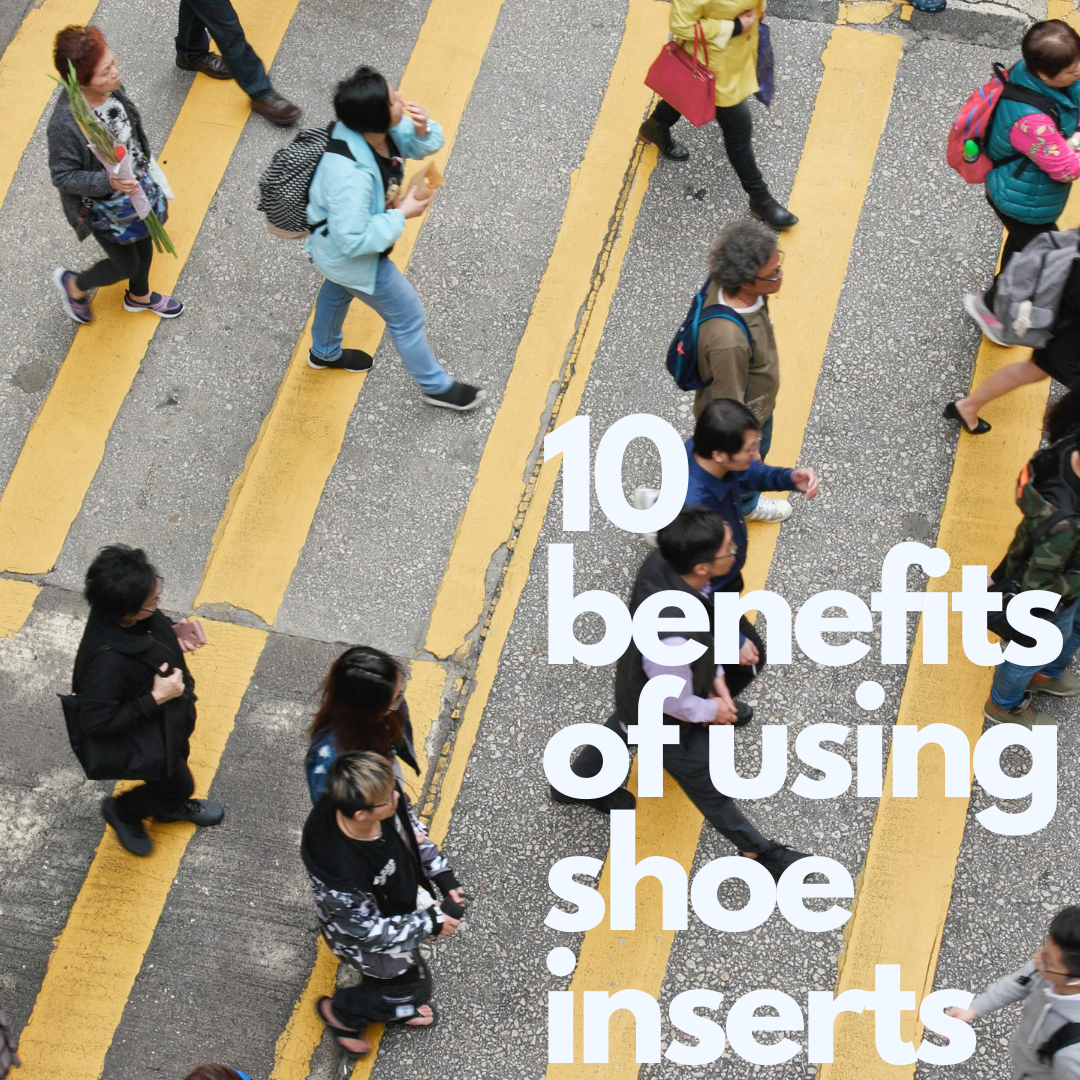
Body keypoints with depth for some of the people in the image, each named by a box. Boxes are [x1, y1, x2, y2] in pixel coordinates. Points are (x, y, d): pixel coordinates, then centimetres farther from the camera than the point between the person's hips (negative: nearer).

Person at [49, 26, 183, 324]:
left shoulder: (112, 88, -19)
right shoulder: (64, 125, -39)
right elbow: (63, 176, -26)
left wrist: (147, 165, 15)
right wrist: (108, 183, -38)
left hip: (138, 189, 7)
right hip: (104, 209, -6)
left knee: (143, 244, 29)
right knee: (126, 265, 14)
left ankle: (139, 296, 61)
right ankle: (74, 285, 46)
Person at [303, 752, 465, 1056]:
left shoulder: (388, 803, -32)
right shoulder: (341, 873, -48)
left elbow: (413, 833, -6)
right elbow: (367, 931, -29)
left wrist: (443, 875, -7)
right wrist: (428, 924, -24)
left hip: (399, 901, 6)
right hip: (365, 936, -6)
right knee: (410, 986, 21)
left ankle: (395, 1006, 67)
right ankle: (340, 1012, 47)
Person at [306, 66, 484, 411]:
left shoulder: (377, 125, -22)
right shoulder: (351, 175, -45)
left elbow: (417, 145, -4)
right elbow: (353, 241, -37)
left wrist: (423, 129, -28)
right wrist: (402, 215, -30)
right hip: (350, 255, -9)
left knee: (338, 288, 36)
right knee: (407, 314, 12)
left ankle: (324, 352, 66)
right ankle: (436, 386, 37)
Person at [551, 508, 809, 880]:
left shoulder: (663, 562, -28)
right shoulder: (673, 639, -49)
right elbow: (674, 702, -28)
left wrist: (715, 676, -2)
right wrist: (712, 711, -9)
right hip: (665, 721, -6)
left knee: (621, 728, 38)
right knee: (708, 788, 22)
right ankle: (759, 851, 48)